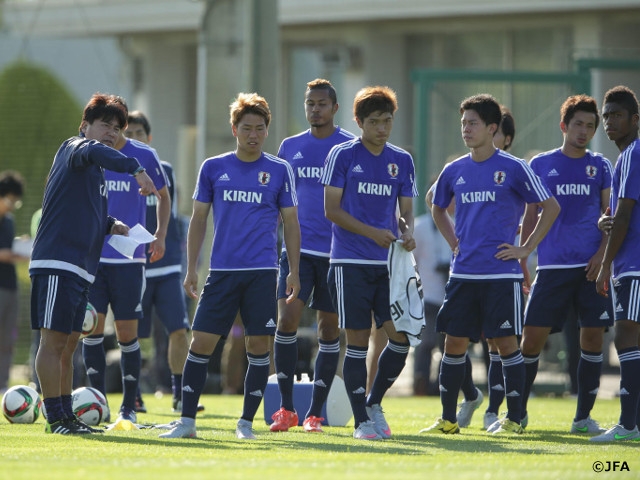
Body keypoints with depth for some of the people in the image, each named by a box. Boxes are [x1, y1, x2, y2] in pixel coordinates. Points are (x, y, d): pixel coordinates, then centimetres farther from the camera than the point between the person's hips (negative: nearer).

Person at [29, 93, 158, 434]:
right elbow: (94, 151, -31)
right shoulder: (73, 148, -6)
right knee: (54, 340, -8)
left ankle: (66, 416, 15)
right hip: (57, 262, -10)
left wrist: (111, 226, 11)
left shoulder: (96, 173, 22)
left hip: (81, 270, 10)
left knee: (68, 343, 11)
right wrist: (135, 169, -44)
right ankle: (55, 418, -8)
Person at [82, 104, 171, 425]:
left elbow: (163, 196, 14)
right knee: (92, 328, -3)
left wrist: (160, 234, 2)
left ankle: (129, 408, 7)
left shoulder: (144, 156, -1)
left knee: (127, 333, -2)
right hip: (90, 256, 2)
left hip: (129, 259, -2)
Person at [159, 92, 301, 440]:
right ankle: (186, 420, 4)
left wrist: (294, 272, 2)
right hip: (222, 272, 1)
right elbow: (198, 220, 11)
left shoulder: (279, 171, 5)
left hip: (262, 273, -1)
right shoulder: (213, 168, 7)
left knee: (258, 346, -2)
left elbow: (291, 224, 8)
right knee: (201, 343, -3)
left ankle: (246, 422, 8)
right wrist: (191, 269, 5)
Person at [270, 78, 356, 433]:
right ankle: (286, 409, -4)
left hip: (337, 251, -2)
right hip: (298, 248, 2)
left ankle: (315, 414, 9)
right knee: (286, 320, -12)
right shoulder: (290, 147, 10)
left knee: (329, 330, 3)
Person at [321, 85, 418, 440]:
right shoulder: (342, 155, -1)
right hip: (350, 262, -4)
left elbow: (405, 211, 15)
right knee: (358, 341, -4)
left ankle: (374, 403, 16)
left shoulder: (402, 161, 11)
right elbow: (331, 209, -4)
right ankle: (361, 421, 5)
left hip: (388, 264, 4)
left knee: (400, 337, -6)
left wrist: (407, 233, -8)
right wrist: (373, 233, -13)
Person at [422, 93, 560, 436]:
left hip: (501, 272, -5)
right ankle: (447, 419, 12)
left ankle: (513, 420, 3)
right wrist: (453, 241, 13)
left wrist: (526, 248, -4)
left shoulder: (514, 169, -5)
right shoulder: (454, 171, 9)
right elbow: (438, 209, 28)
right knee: (454, 343, 4)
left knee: (506, 343, -4)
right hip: (463, 273, 5)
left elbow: (551, 207, -1)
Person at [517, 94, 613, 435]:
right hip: (552, 266, -1)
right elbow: (530, 216, 10)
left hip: (591, 266, 1)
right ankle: (517, 412, 9)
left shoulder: (600, 166, 10)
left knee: (593, 337, -2)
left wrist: (602, 253, -7)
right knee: (532, 338, -5)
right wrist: (521, 261, 2)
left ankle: (583, 417, 7)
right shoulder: (541, 165, 8)